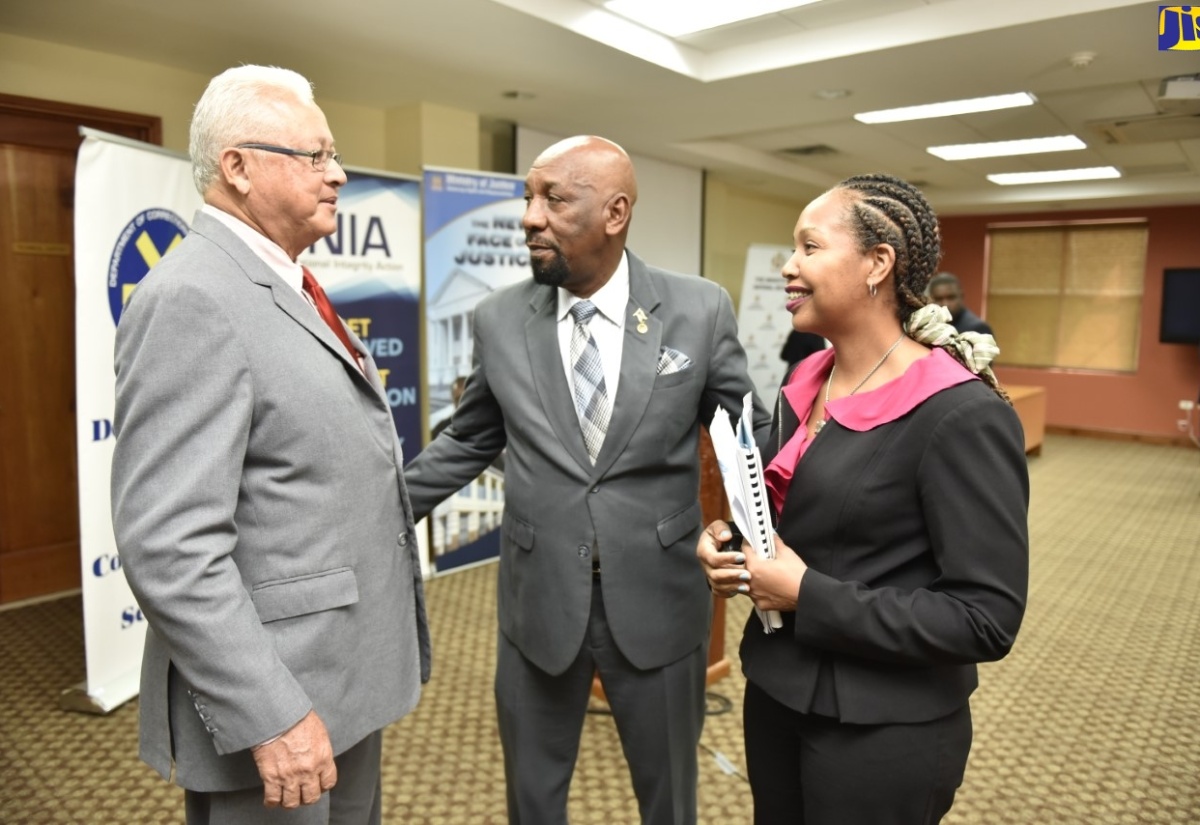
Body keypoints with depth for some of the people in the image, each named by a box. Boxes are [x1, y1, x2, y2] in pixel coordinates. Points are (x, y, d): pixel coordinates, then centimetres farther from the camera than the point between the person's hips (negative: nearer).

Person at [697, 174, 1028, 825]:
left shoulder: (961, 415, -21)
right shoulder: (804, 387, 3)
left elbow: (987, 617, -21)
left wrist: (809, 595, -23)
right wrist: (727, 544, -7)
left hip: (883, 732, -6)